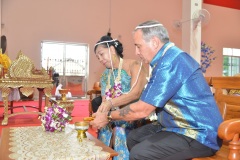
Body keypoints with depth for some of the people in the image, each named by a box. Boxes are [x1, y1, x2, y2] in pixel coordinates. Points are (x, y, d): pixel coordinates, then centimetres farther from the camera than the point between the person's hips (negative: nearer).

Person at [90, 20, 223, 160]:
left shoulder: (170, 62, -23)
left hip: (199, 134, -10)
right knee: (134, 137, 11)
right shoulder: (171, 56, 10)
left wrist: (108, 117, -7)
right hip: (184, 126, 10)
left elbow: (142, 110, -20)